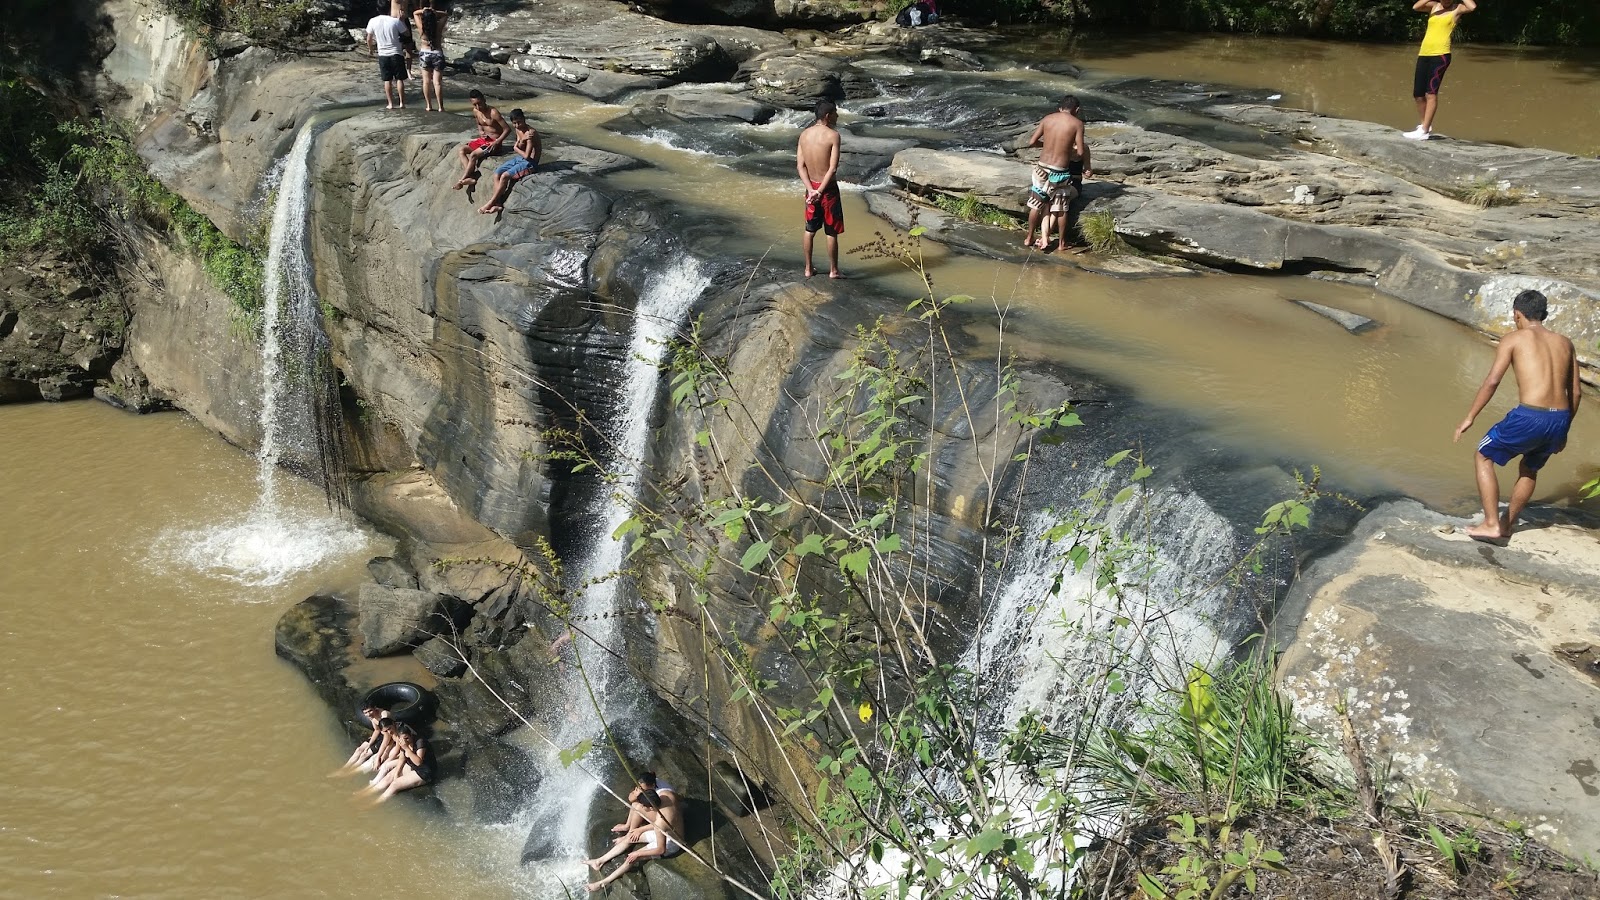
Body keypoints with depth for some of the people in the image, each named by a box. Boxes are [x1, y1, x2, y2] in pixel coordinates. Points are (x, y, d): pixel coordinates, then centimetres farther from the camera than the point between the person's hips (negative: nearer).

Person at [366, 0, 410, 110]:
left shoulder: (373, 21, -5)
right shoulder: (395, 21, -11)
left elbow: (369, 39, 4)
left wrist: (370, 49, 23)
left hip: (382, 55, 2)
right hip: (396, 53, -2)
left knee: (387, 80, 8)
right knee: (399, 79, 5)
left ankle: (390, 104, 9)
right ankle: (401, 103, 4)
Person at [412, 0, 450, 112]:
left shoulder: (421, 27, -9)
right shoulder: (439, 26, -12)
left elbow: (415, 13, 9)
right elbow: (446, 15, 5)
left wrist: (423, 11, -6)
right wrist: (434, 12, -7)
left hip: (424, 54, 1)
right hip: (437, 55, -1)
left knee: (426, 81, 10)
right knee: (437, 82, -2)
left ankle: (429, 106, 11)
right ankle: (440, 107, -2)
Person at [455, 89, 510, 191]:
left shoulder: (493, 112, -21)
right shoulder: (475, 111, 0)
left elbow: (507, 129, -20)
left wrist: (497, 142, -26)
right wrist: (480, 131, -2)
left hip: (494, 142, -8)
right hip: (483, 139, 8)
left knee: (473, 155, -25)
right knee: (462, 149, -8)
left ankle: (461, 181, -14)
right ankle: (470, 178, -20)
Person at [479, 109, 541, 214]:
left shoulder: (530, 132, -22)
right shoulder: (518, 130, 5)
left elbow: (527, 156, -23)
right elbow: (515, 148, 0)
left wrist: (517, 148, -3)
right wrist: (522, 140, -21)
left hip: (529, 163, -9)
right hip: (519, 158, 9)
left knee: (505, 176, -22)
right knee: (497, 173, -6)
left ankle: (490, 203, -10)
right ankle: (498, 204, -12)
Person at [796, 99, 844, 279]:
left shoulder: (804, 134, 0)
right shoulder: (833, 135, -16)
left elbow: (800, 165, -4)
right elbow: (833, 168, -21)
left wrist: (811, 189, -9)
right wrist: (820, 191, -17)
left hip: (811, 187, 5)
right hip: (828, 188, -5)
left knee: (810, 230, 17)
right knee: (832, 233, 7)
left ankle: (808, 268, 24)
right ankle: (833, 270, 16)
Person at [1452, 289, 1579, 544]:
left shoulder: (1513, 339, 4)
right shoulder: (1564, 343, 18)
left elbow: (1492, 381, -6)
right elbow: (1576, 392, 18)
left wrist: (1470, 417, 2)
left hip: (1529, 418, -6)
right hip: (1559, 420, 6)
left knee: (1484, 457, 18)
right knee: (1530, 468, 31)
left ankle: (1491, 524, 12)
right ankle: (1507, 525, 40)